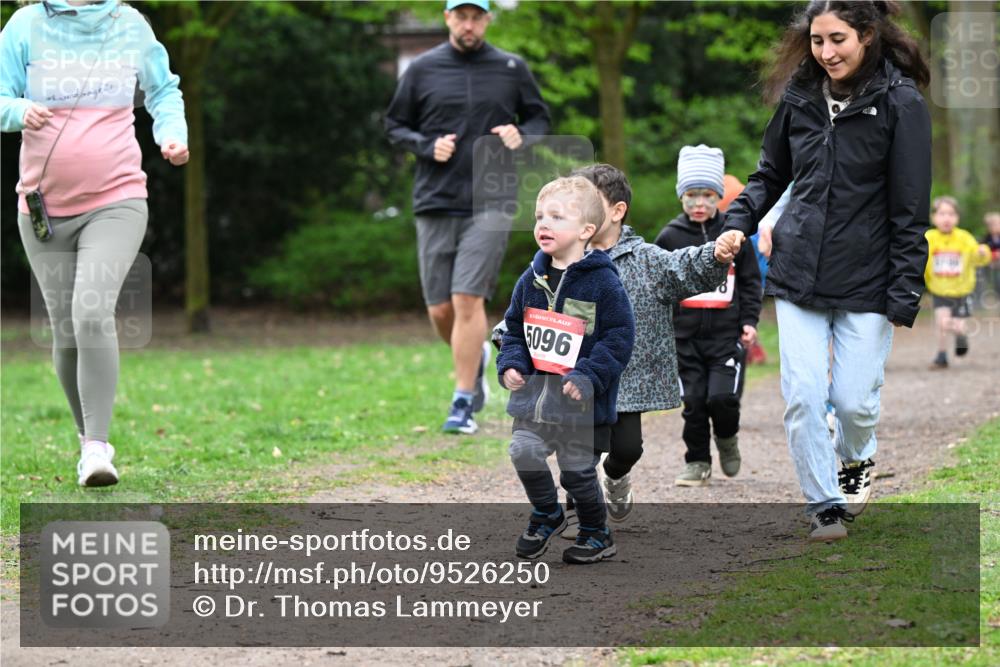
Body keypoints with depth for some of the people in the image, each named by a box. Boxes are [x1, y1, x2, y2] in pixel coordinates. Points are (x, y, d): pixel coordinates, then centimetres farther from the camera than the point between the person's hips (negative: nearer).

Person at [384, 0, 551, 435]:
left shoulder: (512, 69, 6)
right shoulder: (422, 69, 6)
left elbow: (539, 118, 16)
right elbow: (395, 125, 12)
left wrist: (521, 136, -6)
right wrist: (428, 146, -7)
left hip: (490, 201, -2)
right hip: (435, 203, 2)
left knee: (467, 300, -13)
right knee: (439, 310, 3)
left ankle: (463, 403, -6)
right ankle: (476, 358, 35)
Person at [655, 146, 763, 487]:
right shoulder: (670, 237, 4)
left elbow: (750, 281, 10)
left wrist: (749, 321, 0)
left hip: (727, 333, -1)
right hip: (685, 334, 1)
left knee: (723, 397, -13)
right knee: (693, 401, 1)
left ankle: (727, 437, 18)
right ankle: (698, 462, 16)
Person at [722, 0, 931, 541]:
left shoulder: (901, 104, -9)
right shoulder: (800, 96, 5)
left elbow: (910, 209, -8)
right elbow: (771, 174, 19)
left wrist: (904, 294, -10)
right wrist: (738, 223, 1)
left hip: (866, 280, -3)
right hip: (798, 272, 3)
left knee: (855, 398, 1)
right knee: (804, 395, -4)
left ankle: (855, 461, 35)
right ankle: (825, 504, 11)